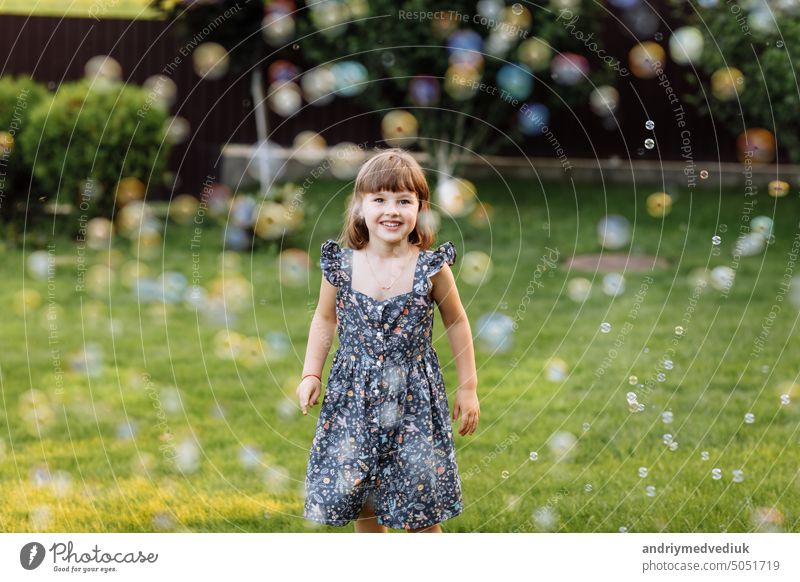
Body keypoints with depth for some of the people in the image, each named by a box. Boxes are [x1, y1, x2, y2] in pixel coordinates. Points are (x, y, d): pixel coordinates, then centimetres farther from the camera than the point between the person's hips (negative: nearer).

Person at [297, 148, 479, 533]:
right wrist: (311, 374, 3)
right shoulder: (341, 265, -6)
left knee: (421, 510, 4)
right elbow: (325, 319, 11)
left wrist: (468, 388, 4)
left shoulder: (430, 267, -10)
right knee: (358, 499, 11)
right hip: (354, 398, 2)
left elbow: (456, 323, 2)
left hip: (414, 398, -2)